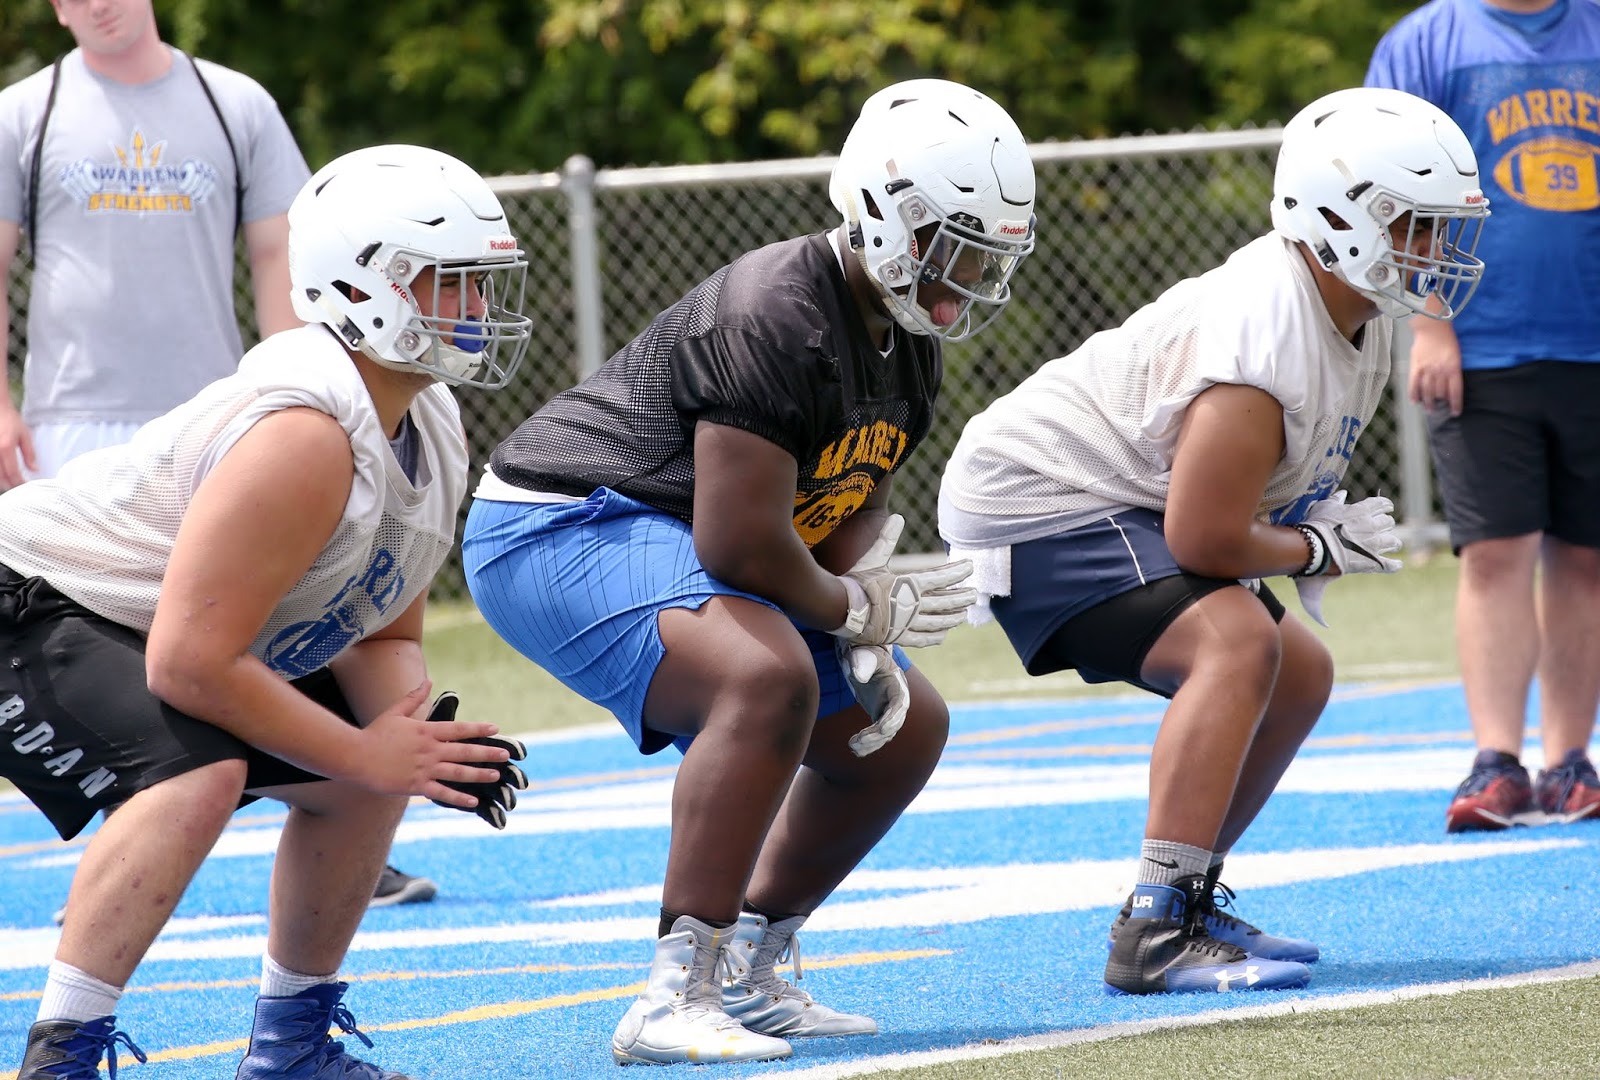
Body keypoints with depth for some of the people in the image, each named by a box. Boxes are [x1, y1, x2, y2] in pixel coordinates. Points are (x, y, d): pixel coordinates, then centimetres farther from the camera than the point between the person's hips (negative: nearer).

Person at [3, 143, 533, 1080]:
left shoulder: (434, 433, 1)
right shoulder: (307, 437, -31)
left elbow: (382, 637, 8)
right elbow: (191, 664, -33)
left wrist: (423, 735, -15)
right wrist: (369, 753, -24)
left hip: (129, 624, 10)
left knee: (368, 776, 10)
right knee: (196, 771, -34)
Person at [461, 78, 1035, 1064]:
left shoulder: (912, 351, 4)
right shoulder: (776, 319, -28)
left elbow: (856, 505, 13)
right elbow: (742, 544, -30)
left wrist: (866, 655, -6)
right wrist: (859, 612, -11)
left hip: (669, 544, 11)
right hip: (554, 534, -11)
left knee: (906, 728, 12)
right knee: (770, 678, -36)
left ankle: (746, 971, 20)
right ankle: (674, 1001, -33)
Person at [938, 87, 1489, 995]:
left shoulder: (1359, 321, 3)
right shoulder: (1266, 335, -29)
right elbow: (1206, 539, -28)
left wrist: (1315, 536, -4)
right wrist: (1321, 547, -10)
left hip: (1121, 504, 11)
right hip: (1038, 503, -11)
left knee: (1300, 677, 12)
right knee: (1238, 643, -27)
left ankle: (1184, 903, 19)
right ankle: (1157, 936, -31)